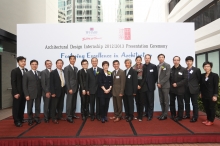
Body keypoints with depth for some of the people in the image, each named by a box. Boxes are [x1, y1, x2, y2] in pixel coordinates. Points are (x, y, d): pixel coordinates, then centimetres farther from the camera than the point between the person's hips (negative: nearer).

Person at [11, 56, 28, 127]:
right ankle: (16, 121, 16)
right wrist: (15, 93, -15)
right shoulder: (14, 71, -6)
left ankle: (21, 118, 24)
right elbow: (13, 83, -10)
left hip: (24, 92, 5)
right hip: (17, 92, -4)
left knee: (22, 106, 11)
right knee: (16, 107, 5)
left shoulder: (26, 70, 8)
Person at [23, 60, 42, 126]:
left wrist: (41, 92, 1)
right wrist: (26, 95, -10)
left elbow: (41, 83, 7)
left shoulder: (40, 73, 7)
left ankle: (37, 118, 24)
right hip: (30, 94, -2)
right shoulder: (26, 74, -2)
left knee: (38, 107, 10)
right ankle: (30, 119, 23)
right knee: (30, 107, 8)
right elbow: (24, 85, -4)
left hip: (38, 93, 3)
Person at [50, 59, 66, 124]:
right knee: (54, 105, 3)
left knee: (60, 105, 15)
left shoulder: (64, 72, 7)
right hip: (56, 91, -5)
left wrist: (65, 89, 5)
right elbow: (51, 83, -12)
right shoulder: (53, 72, -8)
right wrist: (52, 92, -16)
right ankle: (54, 118, 15)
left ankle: (59, 116, 29)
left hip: (62, 91, 5)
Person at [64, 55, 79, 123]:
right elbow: (66, 80, -12)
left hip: (75, 88, 7)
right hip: (70, 88, -7)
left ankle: (73, 114, 21)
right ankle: (68, 116, 3)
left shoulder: (76, 68, 15)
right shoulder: (66, 68, -6)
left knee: (74, 102, 12)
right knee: (69, 102, -4)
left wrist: (77, 87, 8)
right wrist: (69, 89, -16)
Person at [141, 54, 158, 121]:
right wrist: (141, 85, -1)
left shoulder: (153, 66, -1)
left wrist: (152, 83, 1)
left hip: (150, 87, -3)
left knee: (151, 101, 2)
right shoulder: (142, 66, 6)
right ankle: (147, 112, 23)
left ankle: (150, 115, 9)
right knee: (146, 101, 9)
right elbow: (142, 76, 7)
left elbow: (156, 76, 1)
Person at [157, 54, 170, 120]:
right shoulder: (157, 66, 12)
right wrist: (158, 83, 0)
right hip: (159, 86, 6)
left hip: (165, 85, -5)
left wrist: (161, 83, -15)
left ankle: (165, 115, 8)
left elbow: (167, 76, -13)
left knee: (166, 101, 1)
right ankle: (163, 113, 19)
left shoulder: (167, 65, -5)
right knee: (161, 101, 10)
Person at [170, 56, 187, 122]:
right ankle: (173, 115, 28)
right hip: (172, 89, 4)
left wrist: (177, 84, -17)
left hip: (180, 90, -4)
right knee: (172, 103, 12)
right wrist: (171, 84, -3)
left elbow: (185, 79, -11)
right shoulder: (171, 70, 7)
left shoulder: (183, 69, -4)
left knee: (180, 103, 5)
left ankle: (179, 116, 18)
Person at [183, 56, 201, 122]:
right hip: (186, 89, 4)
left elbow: (199, 79, 0)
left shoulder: (197, 70, -3)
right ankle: (187, 115, 26)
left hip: (194, 89, -4)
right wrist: (184, 86, -1)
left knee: (194, 103, 4)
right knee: (186, 103, 13)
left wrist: (194, 85, 1)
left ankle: (195, 117, 13)